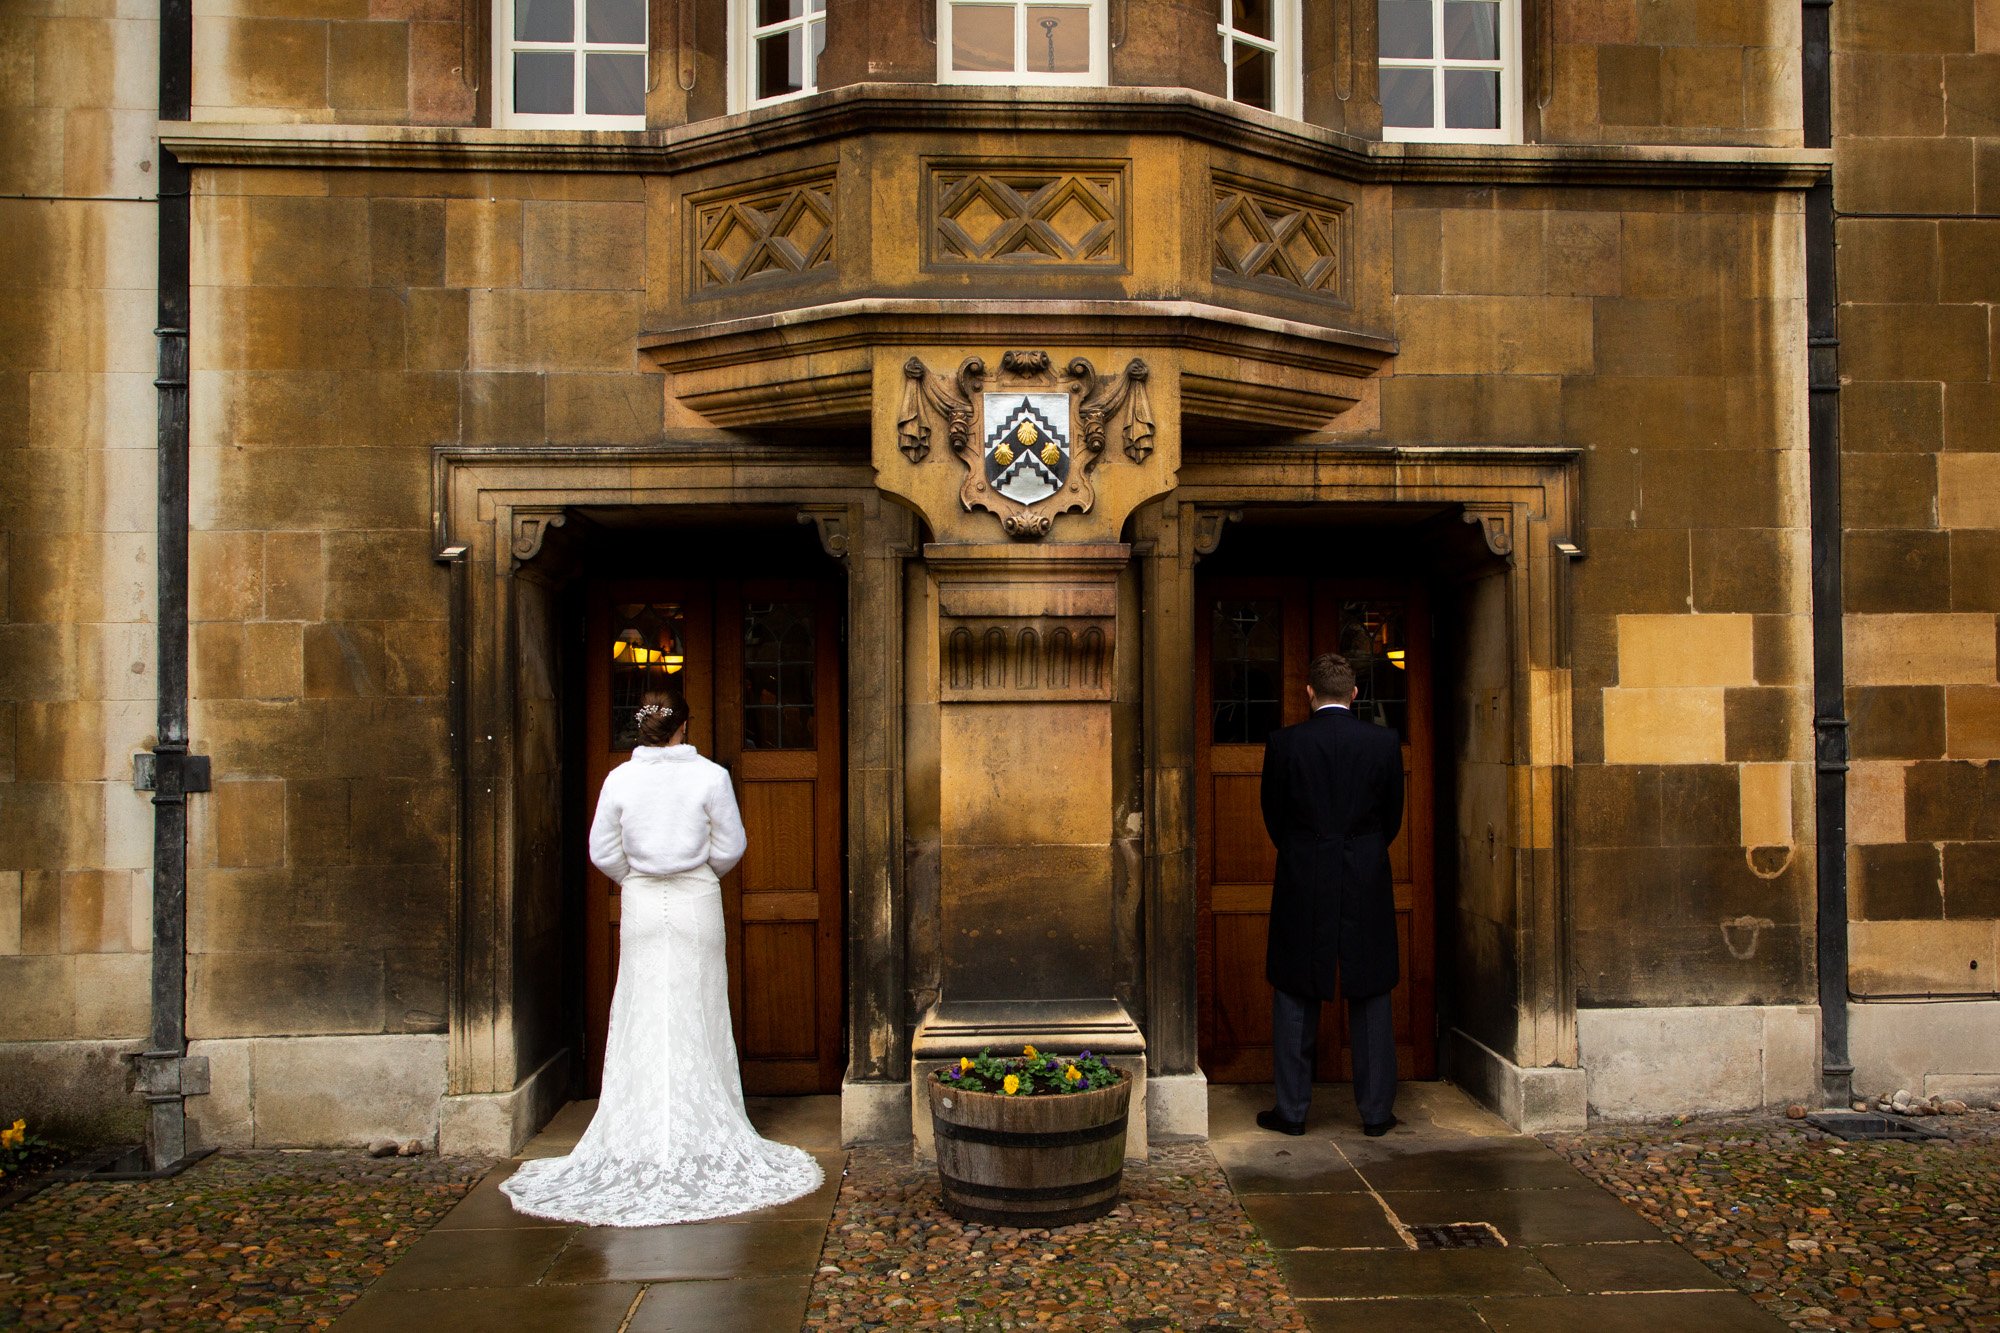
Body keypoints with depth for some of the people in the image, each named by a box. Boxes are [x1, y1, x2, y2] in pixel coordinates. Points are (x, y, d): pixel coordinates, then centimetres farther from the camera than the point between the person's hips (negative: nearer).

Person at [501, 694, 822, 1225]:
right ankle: (703, 1136, 12)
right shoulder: (710, 776, -8)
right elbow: (730, 847, -3)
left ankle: (640, 1141, 13)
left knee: (641, 1019, 8)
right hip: (697, 902, -1)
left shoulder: (620, 778, -3)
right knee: (698, 1017, 6)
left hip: (641, 903, 1)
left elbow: (603, 852, 1)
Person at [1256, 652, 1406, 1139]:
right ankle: (1376, 1112, 16)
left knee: (1294, 998, 8)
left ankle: (1292, 1110, 13)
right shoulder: (1385, 741, -3)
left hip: (1301, 887, -1)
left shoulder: (1283, 742, -6)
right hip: (1368, 887, 1)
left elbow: (1274, 816, 2)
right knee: (1372, 999, 11)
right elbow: (1393, 817, 6)